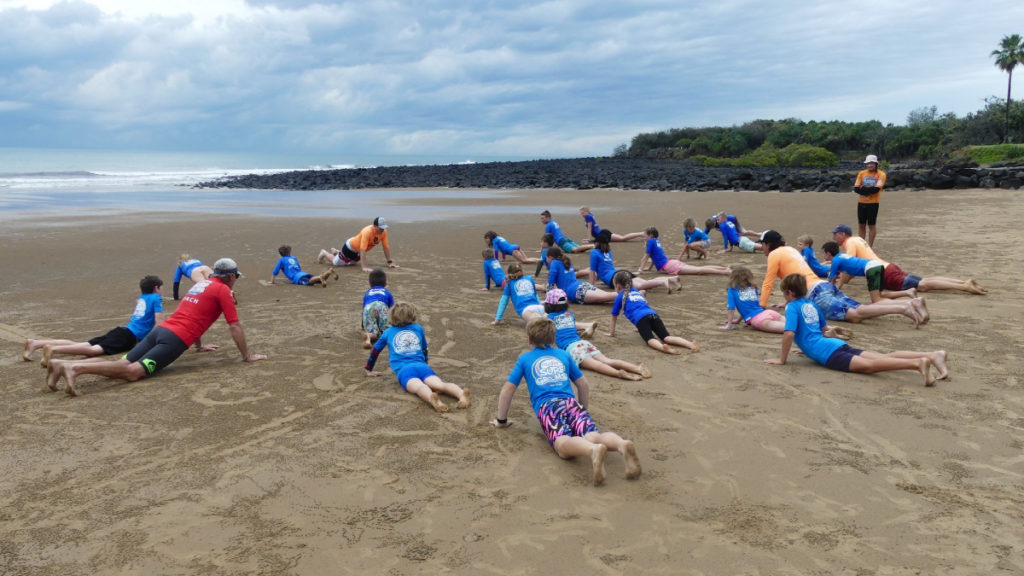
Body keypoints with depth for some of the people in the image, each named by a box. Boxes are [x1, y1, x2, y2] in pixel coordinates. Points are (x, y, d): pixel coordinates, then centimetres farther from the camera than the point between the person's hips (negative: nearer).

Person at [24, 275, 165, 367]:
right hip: (129, 336, -8)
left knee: (82, 345, -2)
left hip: (122, 330, 8)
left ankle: (35, 343, -13)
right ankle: (53, 349, -47)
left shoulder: (141, 298, 29)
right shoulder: (156, 298, 5)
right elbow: (159, 322, -3)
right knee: (94, 349, -27)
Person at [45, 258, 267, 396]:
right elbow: (235, 326, 0)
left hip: (160, 329, 9)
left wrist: (200, 346, 52)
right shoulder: (223, 290, 2)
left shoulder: (201, 284, 29)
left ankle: (62, 364, -11)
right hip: (176, 339, -9)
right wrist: (247, 355, 8)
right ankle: (75, 368, -36)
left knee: (123, 364, 1)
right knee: (133, 371, -20)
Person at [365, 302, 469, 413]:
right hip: (422, 366, 1)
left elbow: (375, 351, 38)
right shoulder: (418, 328, 28)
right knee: (440, 384, -25)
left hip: (403, 369, -1)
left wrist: (369, 370, 52)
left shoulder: (387, 332, 28)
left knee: (419, 387, -32)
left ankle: (432, 398, -67)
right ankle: (461, 394, -57)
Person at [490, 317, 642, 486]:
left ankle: (594, 450, -65)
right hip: (572, 403, 3)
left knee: (563, 444, -30)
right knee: (592, 436, -22)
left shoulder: (525, 359, 25)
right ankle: (623, 445, -57)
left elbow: (507, 391, 22)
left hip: (547, 406, -3)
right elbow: (584, 385, 33)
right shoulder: (564, 355, 31)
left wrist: (501, 420, 32)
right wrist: (583, 410, 47)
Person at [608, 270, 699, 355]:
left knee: (650, 339, -24)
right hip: (653, 314, 5)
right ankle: (691, 344, -36)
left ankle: (663, 347, -57)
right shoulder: (638, 292, 38)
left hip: (641, 318, -5)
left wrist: (612, 332, 39)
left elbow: (614, 316, 27)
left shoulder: (620, 296, 22)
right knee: (667, 337, -11)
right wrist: (641, 328, 63)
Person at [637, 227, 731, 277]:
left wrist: (640, 270, -1)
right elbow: (654, 257, 33)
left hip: (668, 266, -9)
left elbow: (646, 257, -5)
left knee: (699, 270, -17)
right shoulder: (657, 241, 22)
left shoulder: (651, 241, -4)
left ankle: (725, 272, -25)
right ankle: (725, 268, -1)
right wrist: (649, 267, 37)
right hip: (672, 262, 9)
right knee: (699, 268, 5)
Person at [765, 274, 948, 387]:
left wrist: (782, 359, -4)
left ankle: (918, 363, -44)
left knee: (870, 365, -26)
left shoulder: (792, 307, 0)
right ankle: (933, 355, -14)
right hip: (837, 344, 9)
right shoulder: (812, 305, 25)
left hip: (827, 352, -8)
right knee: (884, 357, -2)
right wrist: (808, 348, 49)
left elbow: (789, 333, -13)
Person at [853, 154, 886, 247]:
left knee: (871, 225, 0)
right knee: (861, 225, 8)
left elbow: (876, 189, -15)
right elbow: (856, 188, -1)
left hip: (873, 203, -4)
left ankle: (869, 247, 6)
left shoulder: (881, 174, -3)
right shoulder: (861, 173, 8)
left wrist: (863, 189, -11)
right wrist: (869, 190, -14)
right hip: (861, 202, 4)